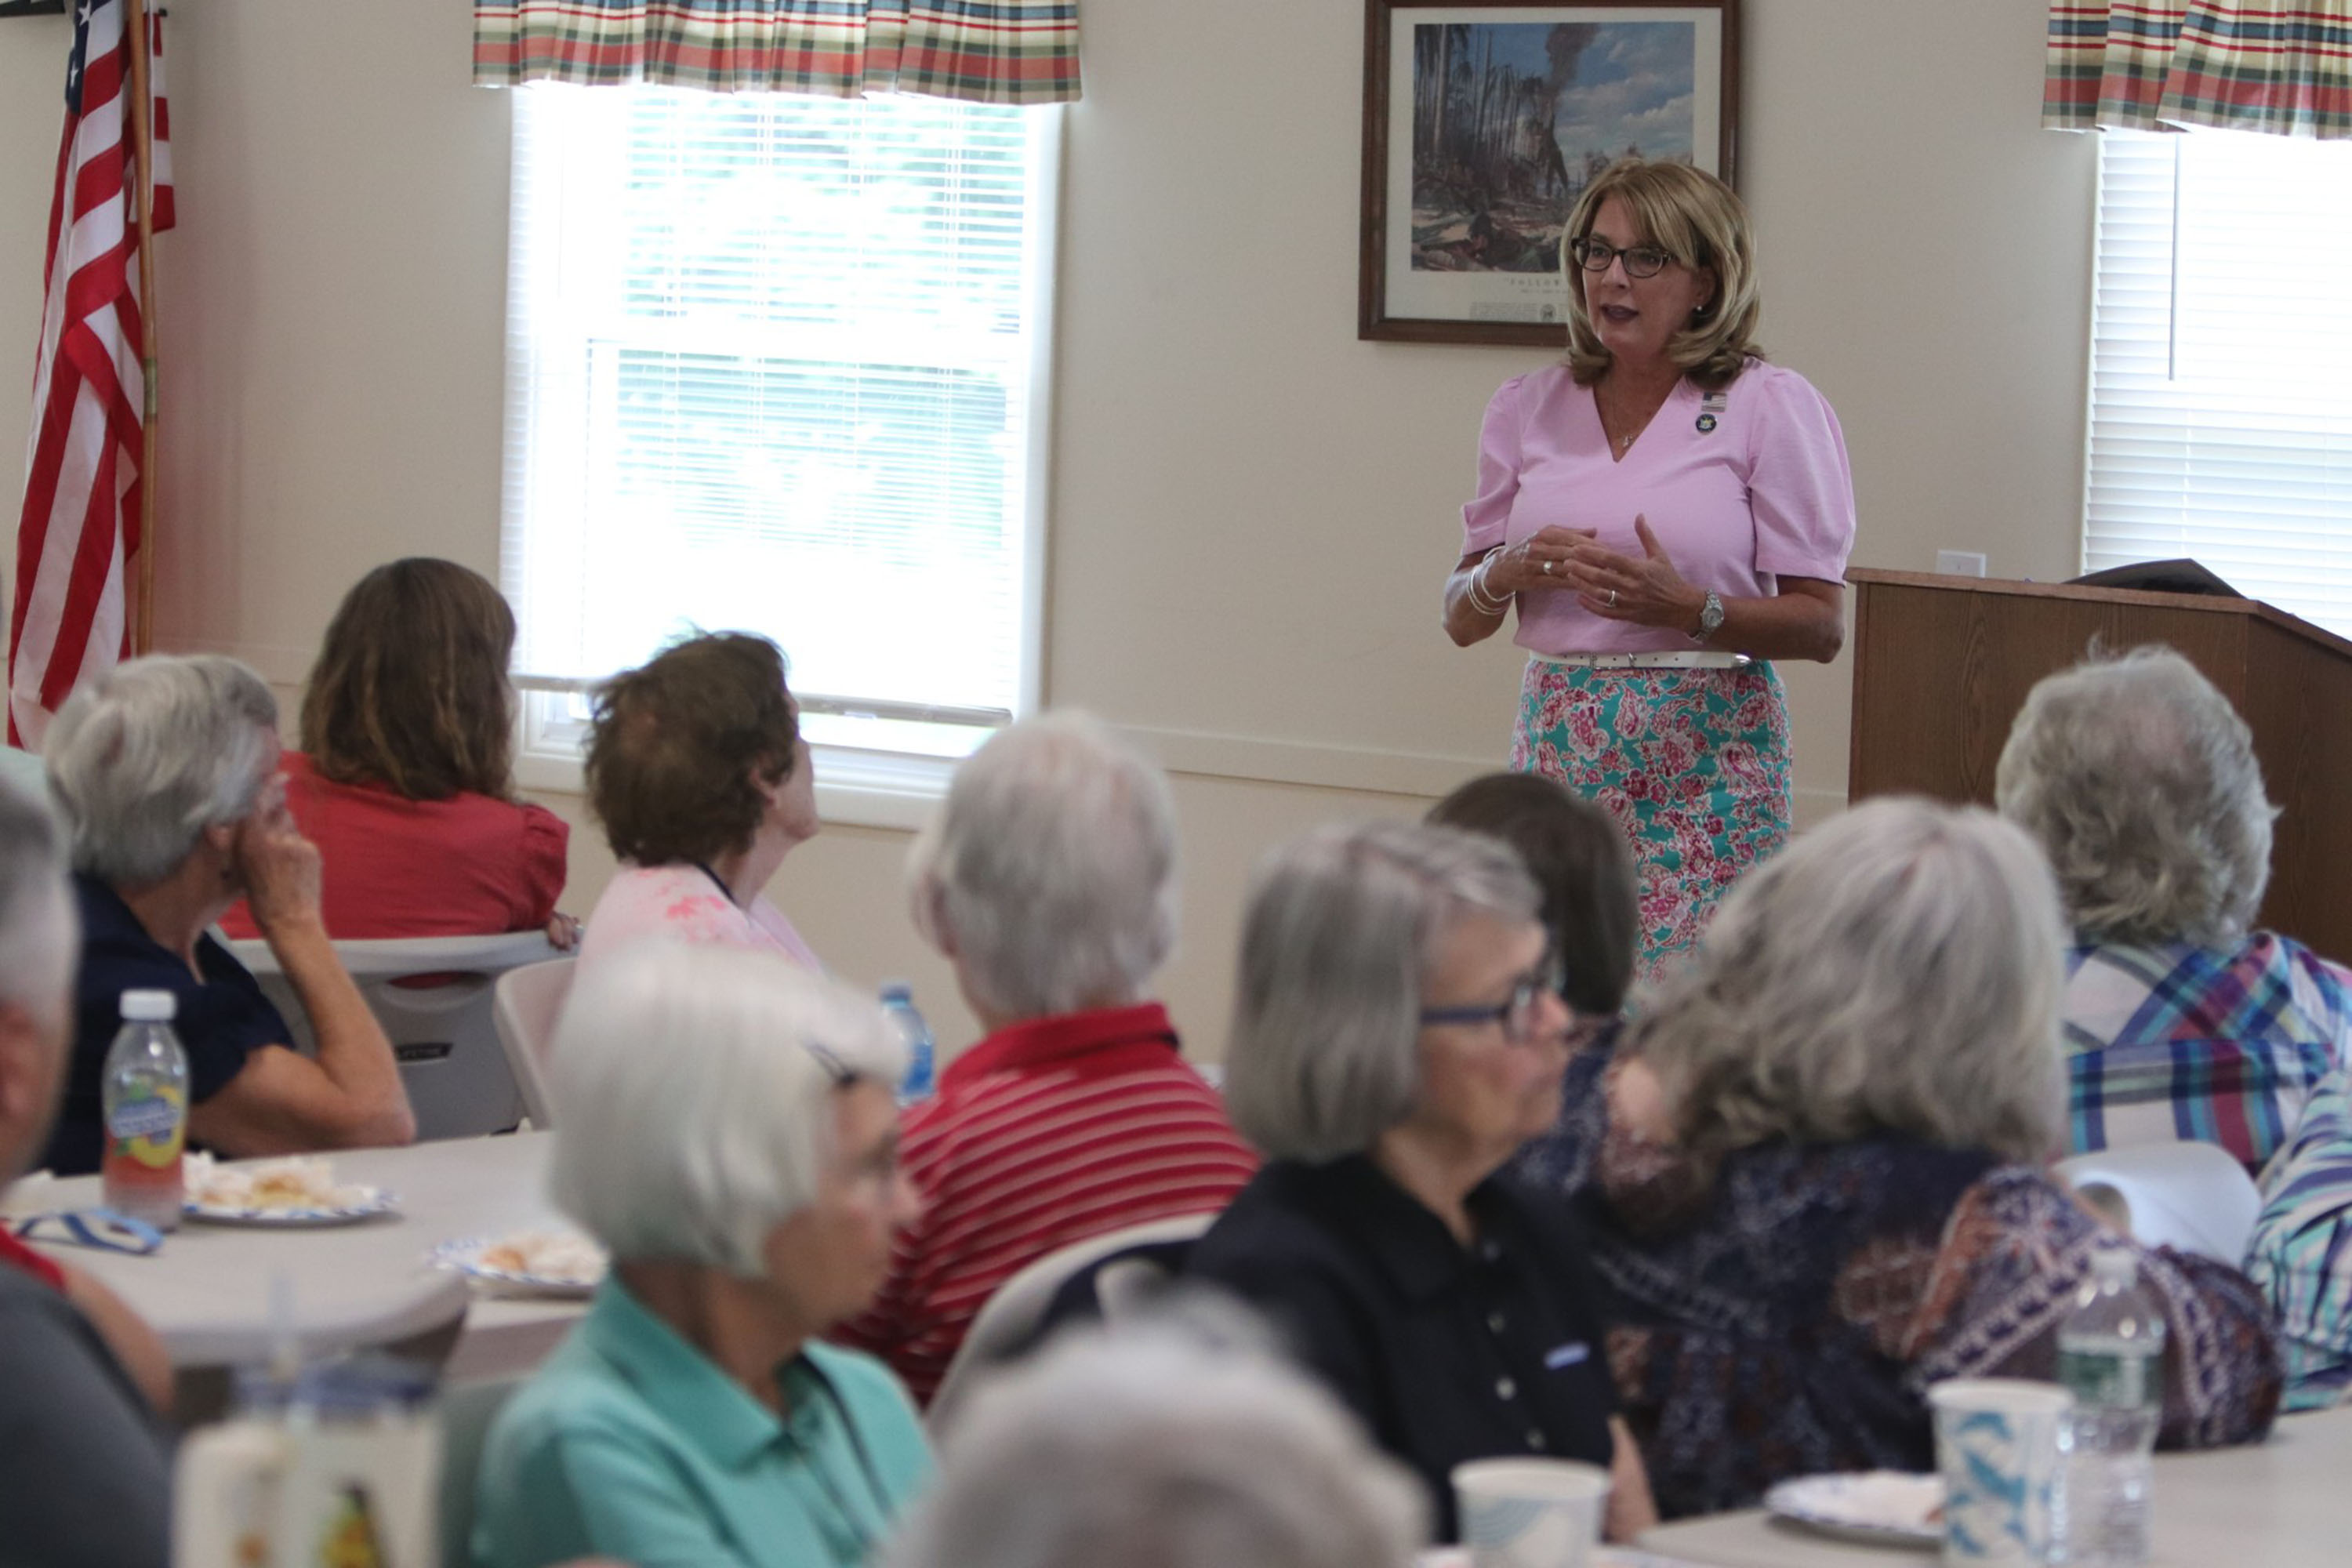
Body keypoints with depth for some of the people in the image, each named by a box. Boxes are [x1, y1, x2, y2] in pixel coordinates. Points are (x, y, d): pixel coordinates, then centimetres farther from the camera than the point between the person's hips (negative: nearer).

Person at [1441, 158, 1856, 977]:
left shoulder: (1773, 408, 0)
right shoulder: (1528, 409, 12)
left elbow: (1822, 626, -4)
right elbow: (1461, 620, 13)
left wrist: (1688, 609, -19)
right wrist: (1508, 573, -9)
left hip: (1705, 763, -3)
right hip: (1558, 747, 3)